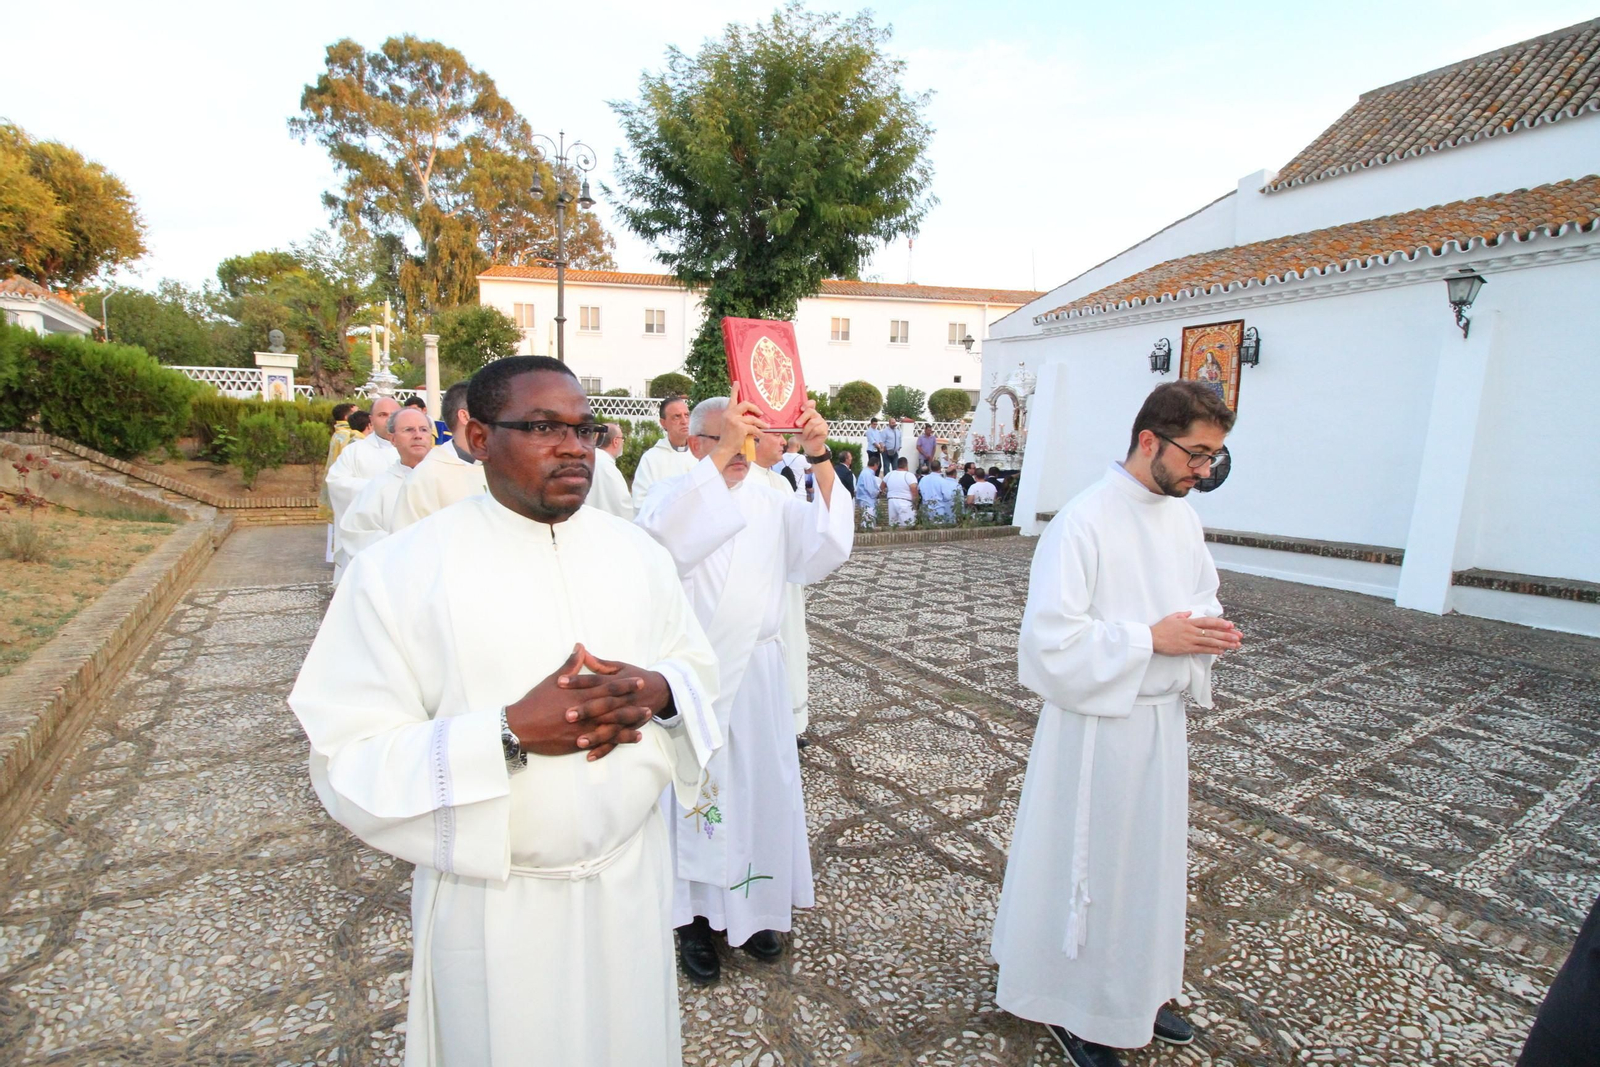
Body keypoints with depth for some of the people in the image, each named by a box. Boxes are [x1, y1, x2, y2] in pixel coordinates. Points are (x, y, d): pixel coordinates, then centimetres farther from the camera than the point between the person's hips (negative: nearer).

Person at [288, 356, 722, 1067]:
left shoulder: (636, 551, -1)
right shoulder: (398, 569, -13)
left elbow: (698, 667, 7)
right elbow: (349, 757, -14)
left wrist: (656, 693, -15)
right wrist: (511, 733, -26)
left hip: (633, 876, 4)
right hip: (496, 907, -3)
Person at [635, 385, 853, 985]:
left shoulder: (771, 504, 6)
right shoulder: (673, 497, -4)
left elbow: (827, 547, -10)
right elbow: (664, 538, -29)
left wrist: (819, 458, -20)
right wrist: (719, 454, -35)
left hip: (758, 671, 4)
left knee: (761, 788, 13)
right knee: (695, 792, 7)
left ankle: (753, 908, 34)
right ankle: (695, 918, 27)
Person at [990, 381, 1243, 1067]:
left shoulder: (1183, 518, 5)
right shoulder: (1082, 523, -21)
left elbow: (1201, 598, 19)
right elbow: (1051, 638, -24)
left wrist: (1206, 631, -3)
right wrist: (1152, 638, -21)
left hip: (1162, 719, 8)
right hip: (1096, 724, -8)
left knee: (1151, 861, 22)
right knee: (1086, 866, 9)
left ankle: (1139, 990, 45)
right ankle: (1072, 1008, 32)